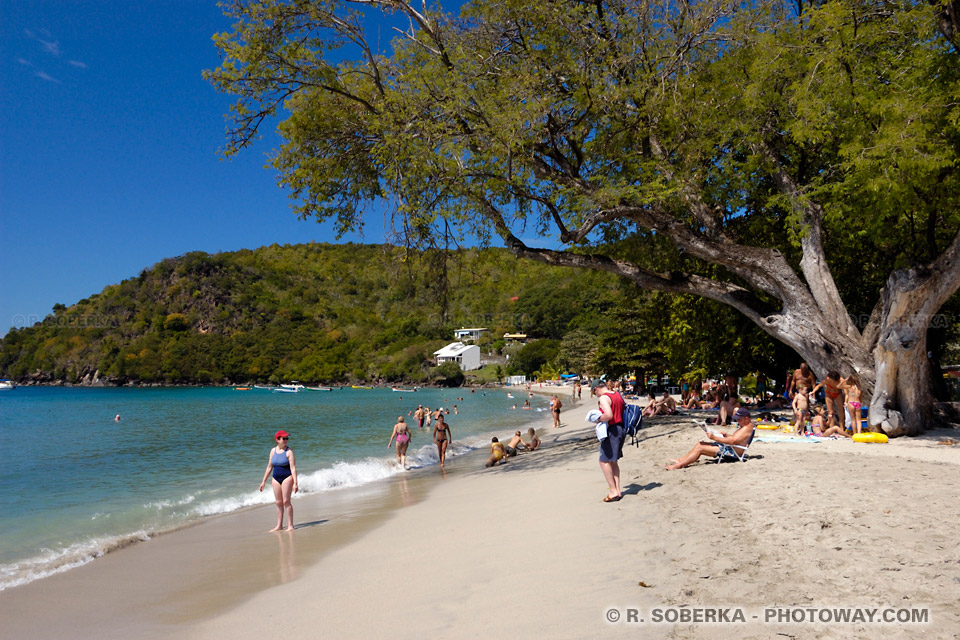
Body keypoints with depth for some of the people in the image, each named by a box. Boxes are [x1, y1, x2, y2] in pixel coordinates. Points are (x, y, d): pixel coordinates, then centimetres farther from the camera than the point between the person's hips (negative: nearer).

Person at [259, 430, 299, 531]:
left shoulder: (289, 451, -9)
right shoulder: (273, 451, 6)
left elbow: (293, 468, -14)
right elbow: (269, 467, 13)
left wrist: (295, 483, -21)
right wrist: (264, 481, 13)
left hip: (287, 477, -5)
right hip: (276, 478, 5)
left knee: (286, 501, -7)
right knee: (279, 502, 9)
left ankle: (290, 525, 1)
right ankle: (279, 525, 18)